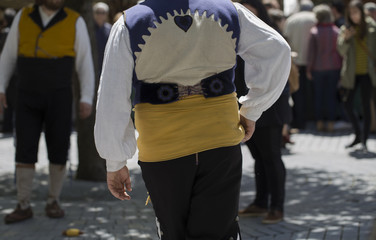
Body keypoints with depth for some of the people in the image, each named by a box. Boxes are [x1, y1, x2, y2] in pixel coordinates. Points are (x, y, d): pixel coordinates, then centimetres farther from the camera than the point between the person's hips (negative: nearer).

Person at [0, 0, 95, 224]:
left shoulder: (75, 22, -4)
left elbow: (85, 64, -2)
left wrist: (87, 99, -8)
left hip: (59, 98, -1)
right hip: (29, 98, 1)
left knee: (58, 150, 1)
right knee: (25, 150, -3)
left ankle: (53, 202, 17)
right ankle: (24, 207, 4)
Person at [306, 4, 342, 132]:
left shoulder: (314, 32, -8)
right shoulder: (336, 31, -1)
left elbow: (311, 53, -7)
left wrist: (309, 69, 1)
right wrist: (340, 67, 9)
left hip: (318, 68, -2)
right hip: (334, 67, 2)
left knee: (318, 95, 8)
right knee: (331, 95, 6)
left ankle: (319, 123, 9)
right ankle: (331, 123, 5)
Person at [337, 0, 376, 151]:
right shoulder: (346, 29, 4)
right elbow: (341, 51, -5)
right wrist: (345, 38, -23)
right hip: (351, 73, 2)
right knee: (348, 104, 1)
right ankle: (358, 135, 21)